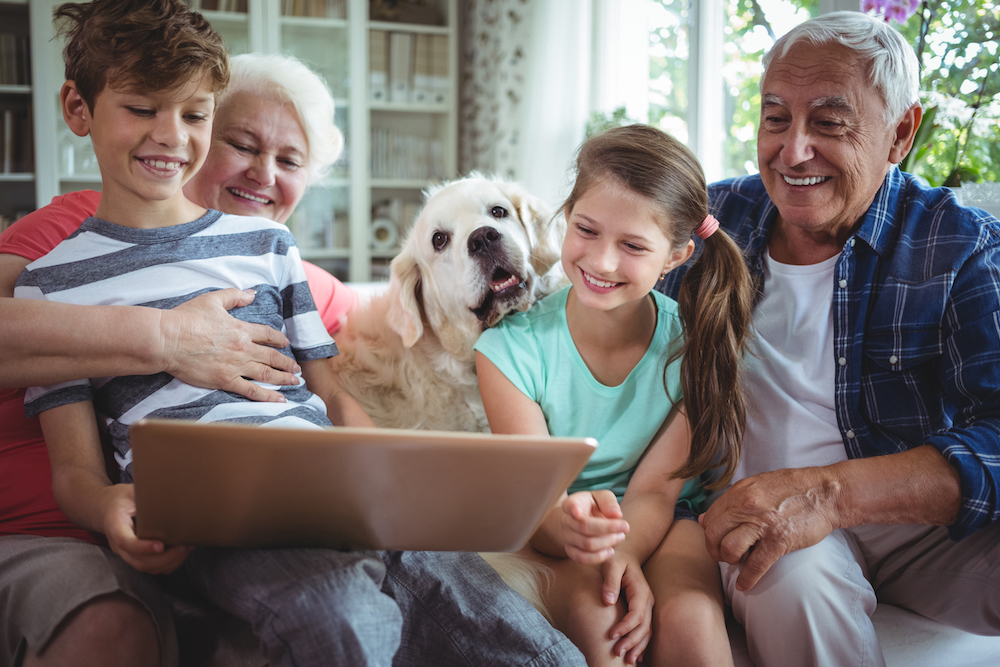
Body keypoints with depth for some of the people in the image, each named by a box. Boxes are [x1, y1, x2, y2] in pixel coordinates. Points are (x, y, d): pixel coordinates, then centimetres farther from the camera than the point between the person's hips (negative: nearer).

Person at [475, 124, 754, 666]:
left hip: (657, 523, 1)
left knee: (690, 616, -31)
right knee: (590, 610, -32)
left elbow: (653, 491, -10)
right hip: (549, 526, 0)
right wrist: (569, 525, -44)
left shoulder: (691, 346, -10)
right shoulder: (512, 347, -14)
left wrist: (622, 553, -33)